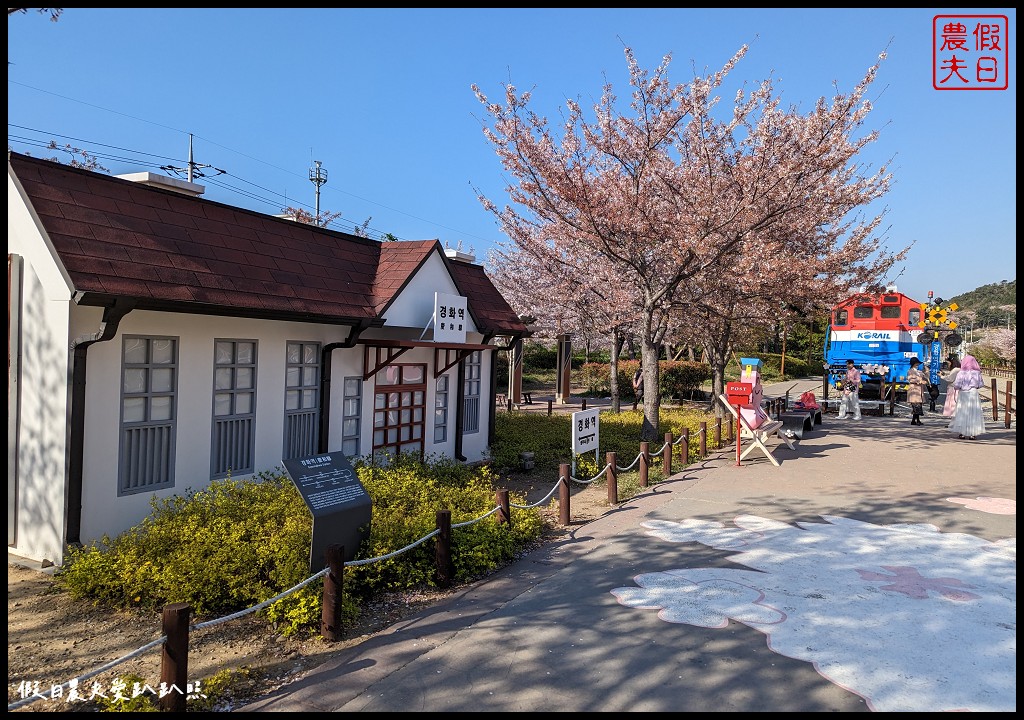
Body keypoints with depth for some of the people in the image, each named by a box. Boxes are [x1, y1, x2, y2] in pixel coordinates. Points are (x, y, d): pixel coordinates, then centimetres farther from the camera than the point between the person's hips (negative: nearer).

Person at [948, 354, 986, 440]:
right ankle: (972, 434, 6)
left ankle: (961, 433, 7)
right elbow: (981, 385, 2)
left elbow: (956, 385, -15)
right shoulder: (977, 373, -3)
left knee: (962, 413, 6)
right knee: (973, 413, 7)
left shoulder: (961, 373, -12)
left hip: (963, 394, -2)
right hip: (974, 394, 2)